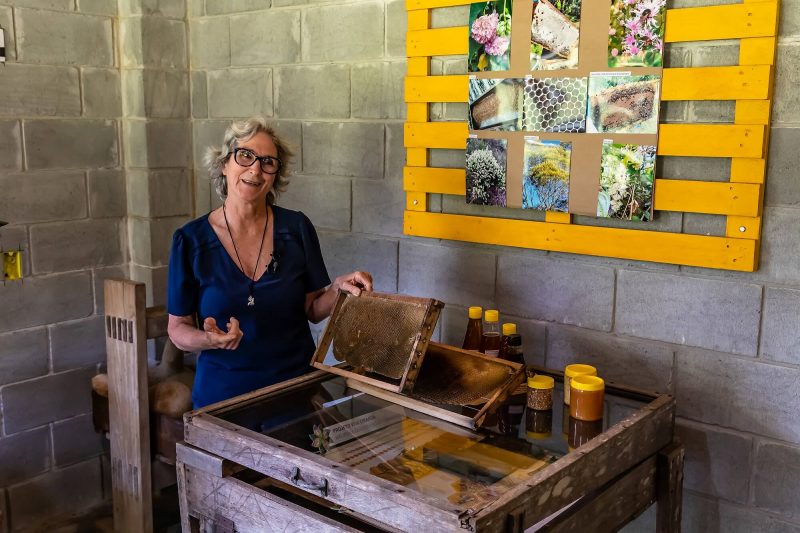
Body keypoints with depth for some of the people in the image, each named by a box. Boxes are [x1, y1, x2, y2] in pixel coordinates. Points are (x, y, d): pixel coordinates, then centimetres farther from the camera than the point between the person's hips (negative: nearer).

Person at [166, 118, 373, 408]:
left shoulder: (297, 228, -5)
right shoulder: (190, 241, -9)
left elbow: (313, 310, 2)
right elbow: (178, 329, -3)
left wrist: (338, 288, -16)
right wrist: (210, 339, -23)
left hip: (296, 384, 1)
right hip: (224, 392, -1)